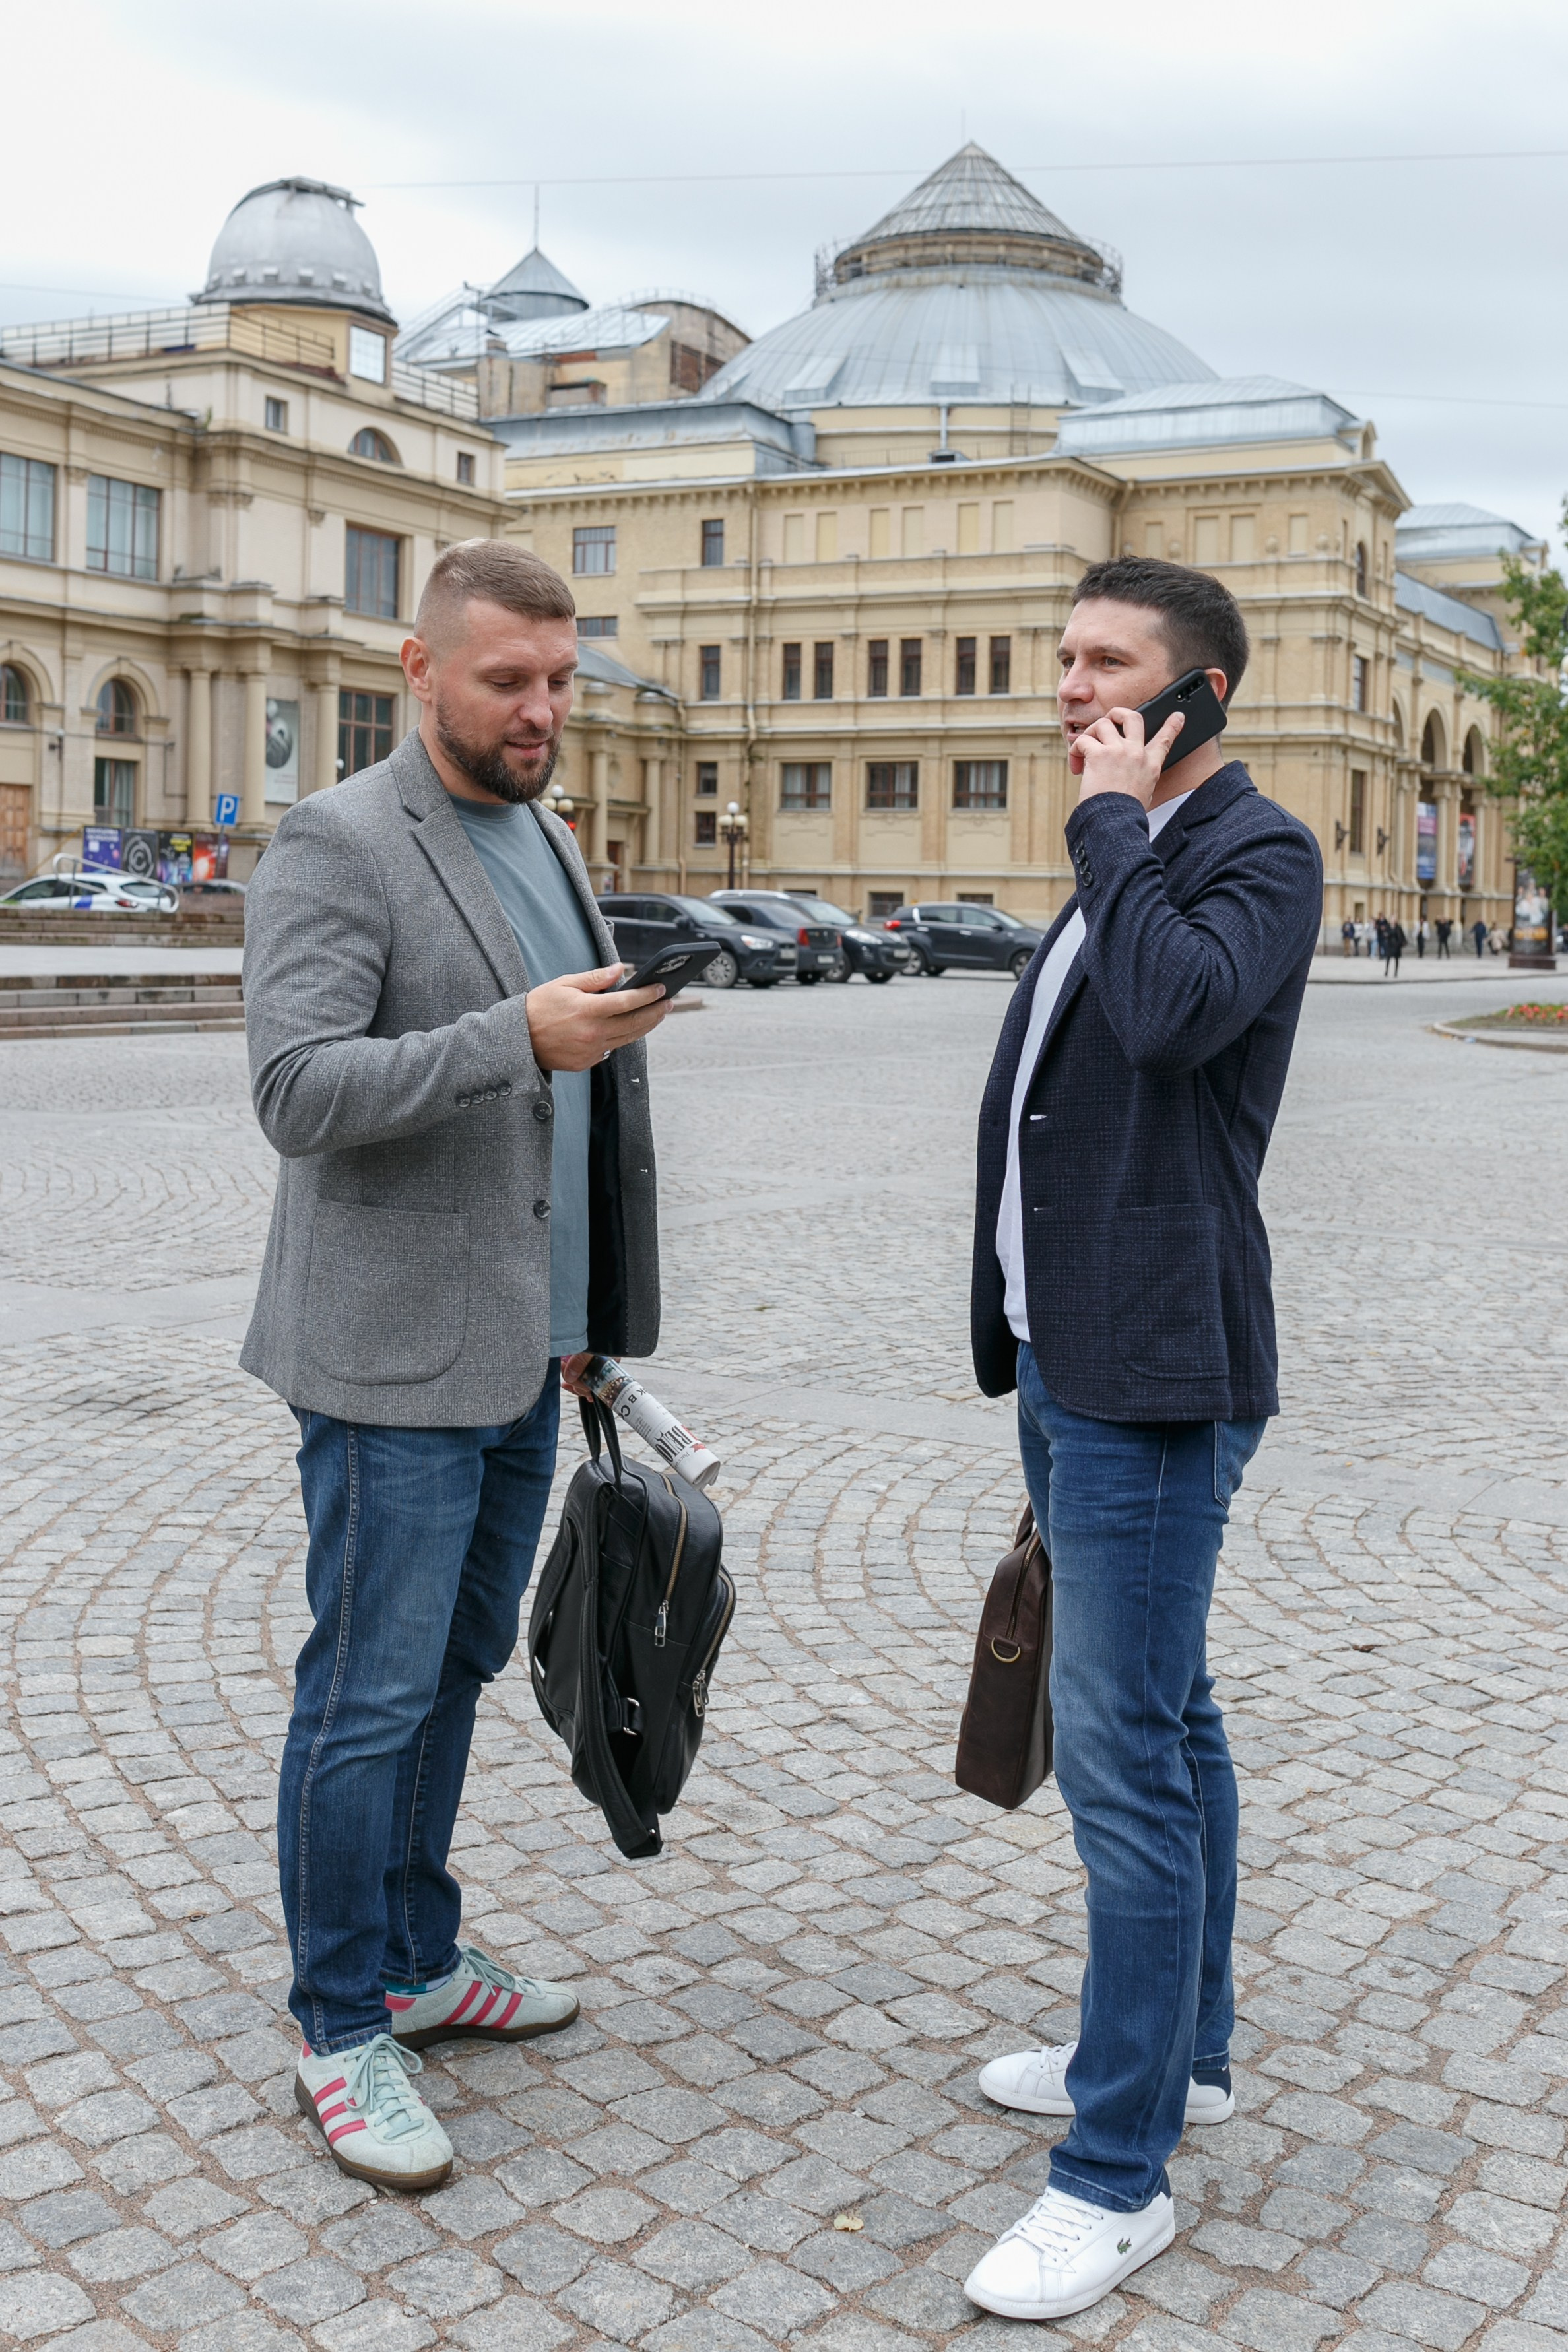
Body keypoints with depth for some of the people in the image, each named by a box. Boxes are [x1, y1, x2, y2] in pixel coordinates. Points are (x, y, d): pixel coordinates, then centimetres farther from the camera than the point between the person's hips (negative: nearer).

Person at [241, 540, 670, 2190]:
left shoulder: (543, 843, 14)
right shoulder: (335, 846, -11)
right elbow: (299, 1091, -22)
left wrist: (580, 1315, 20)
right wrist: (523, 1038, -31)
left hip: (517, 1355, 8)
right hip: (393, 1363, -8)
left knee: (452, 1670, 17)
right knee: (369, 1697, 0)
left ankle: (417, 1958, 31)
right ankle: (343, 2030, 15)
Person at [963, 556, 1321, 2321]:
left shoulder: (1259, 853, -11)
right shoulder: (1124, 864, 18)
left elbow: (1177, 1009, -32)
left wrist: (1114, 821, -16)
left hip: (1155, 1383, -10)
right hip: (1071, 1365, 10)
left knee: (1123, 1755, -7)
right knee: (1162, 1719, 19)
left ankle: (1119, 2176, 4)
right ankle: (1182, 2049, 34)